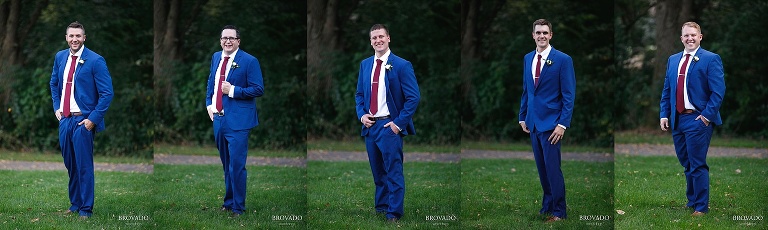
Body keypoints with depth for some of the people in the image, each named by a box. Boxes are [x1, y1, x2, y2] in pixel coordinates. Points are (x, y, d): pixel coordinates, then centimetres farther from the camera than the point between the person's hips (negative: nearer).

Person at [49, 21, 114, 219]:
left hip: (83, 121, -6)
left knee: (84, 166, -2)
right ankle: (75, 203, 26)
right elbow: (54, 84, 24)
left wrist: (93, 119, -15)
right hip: (64, 119, 6)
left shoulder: (95, 61, -11)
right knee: (70, 165, 14)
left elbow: (107, 93, -11)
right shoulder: (60, 57, 7)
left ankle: (86, 209, 7)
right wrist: (56, 107, 13)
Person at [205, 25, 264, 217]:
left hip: (237, 121, -6)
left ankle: (238, 207, 4)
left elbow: (258, 89, -11)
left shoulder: (249, 61, -10)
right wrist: (209, 104, 11)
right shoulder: (216, 57, 10)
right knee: (226, 164, 17)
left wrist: (232, 90, -18)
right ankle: (228, 201, 28)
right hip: (218, 118, 6)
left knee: (236, 165, -6)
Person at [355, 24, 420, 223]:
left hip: (389, 125, -6)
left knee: (393, 171, -4)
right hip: (370, 125, 6)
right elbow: (359, 94, 18)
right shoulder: (365, 65, 10)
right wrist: (361, 115, 1)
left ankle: (394, 213, 1)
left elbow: (413, 97, -10)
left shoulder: (401, 65, -8)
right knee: (377, 170, 14)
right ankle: (380, 206, 26)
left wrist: (399, 122, -14)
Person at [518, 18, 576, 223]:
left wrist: (562, 124, -15)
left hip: (551, 122, -5)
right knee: (541, 168, 10)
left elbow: (569, 95, -9)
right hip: (533, 122, 5)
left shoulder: (563, 60, -8)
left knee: (552, 168, -4)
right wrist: (523, 117, 11)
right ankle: (547, 204, 21)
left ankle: (559, 211, 5)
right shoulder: (528, 59, 9)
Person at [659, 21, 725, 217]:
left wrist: (707, 115, -16)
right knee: (686, 164, 15)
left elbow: (718, 91, -11)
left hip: (698, 120, -6)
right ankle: (691, 201, 27)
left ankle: (700, 207, 3)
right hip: (677, 119, 6)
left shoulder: (711, 59, -6)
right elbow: (667, 90, 16)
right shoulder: (673, 60, 14)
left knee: (697, 165, -4)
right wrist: (664, 114, 6)